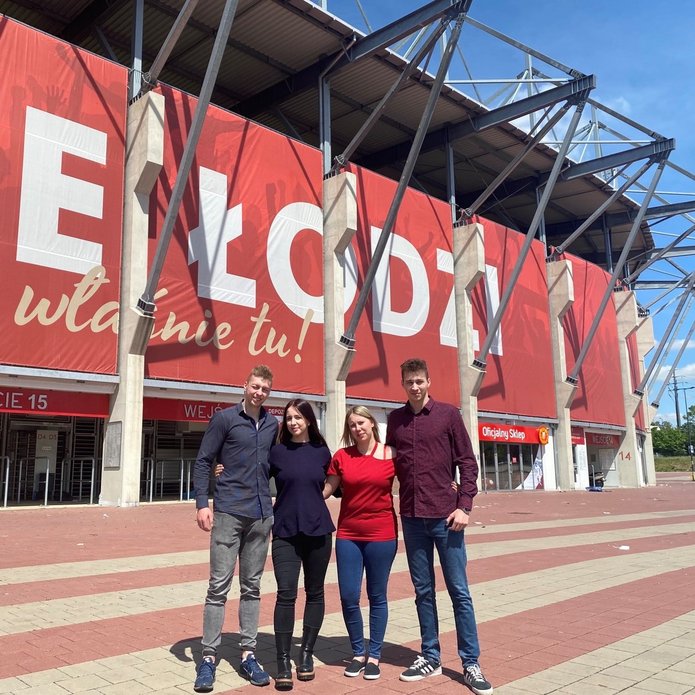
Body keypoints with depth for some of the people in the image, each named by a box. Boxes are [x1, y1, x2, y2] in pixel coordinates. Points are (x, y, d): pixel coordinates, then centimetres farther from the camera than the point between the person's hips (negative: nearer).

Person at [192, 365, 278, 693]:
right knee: (219, 585, -1)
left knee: (251, 587, 11)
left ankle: (248, 654, 20)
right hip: (228, 512, -4)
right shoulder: (224, 418, -3)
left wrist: (278, 506, 14)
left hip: (261, 515, 4)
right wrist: (202, 504, -12)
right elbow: (203, 462, -3)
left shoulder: (272, 425, 9)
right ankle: (209, 657, 9)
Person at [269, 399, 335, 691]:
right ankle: (283, 661, 3)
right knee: (286, 595, -7)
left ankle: (306, 655, 24)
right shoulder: (276, 452, 0)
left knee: (314, 592, 10)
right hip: (285, 532, -2)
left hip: (318, 530, 2)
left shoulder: (321, 451, 5)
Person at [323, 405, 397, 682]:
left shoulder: (391, 455, -4)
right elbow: (325, 490, 4)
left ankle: (374, 656, 24)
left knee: (377, 597, 8)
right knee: (348, 597, 3)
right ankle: (358, 652, 25)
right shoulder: (342, 456, 0)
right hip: (348, 534, 2)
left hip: (382, 534, -1)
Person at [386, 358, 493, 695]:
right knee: (423, 591, 10)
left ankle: (471, 663, 13)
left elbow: (468, 462, -1)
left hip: (445, 515, -3)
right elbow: (390, 462, 13)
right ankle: (430, 657, 22)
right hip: (412, 517, 3)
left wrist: (464, 506, -9)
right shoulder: (395, 419, 8)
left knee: (459, 590, 3)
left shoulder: (448, 414, -1)